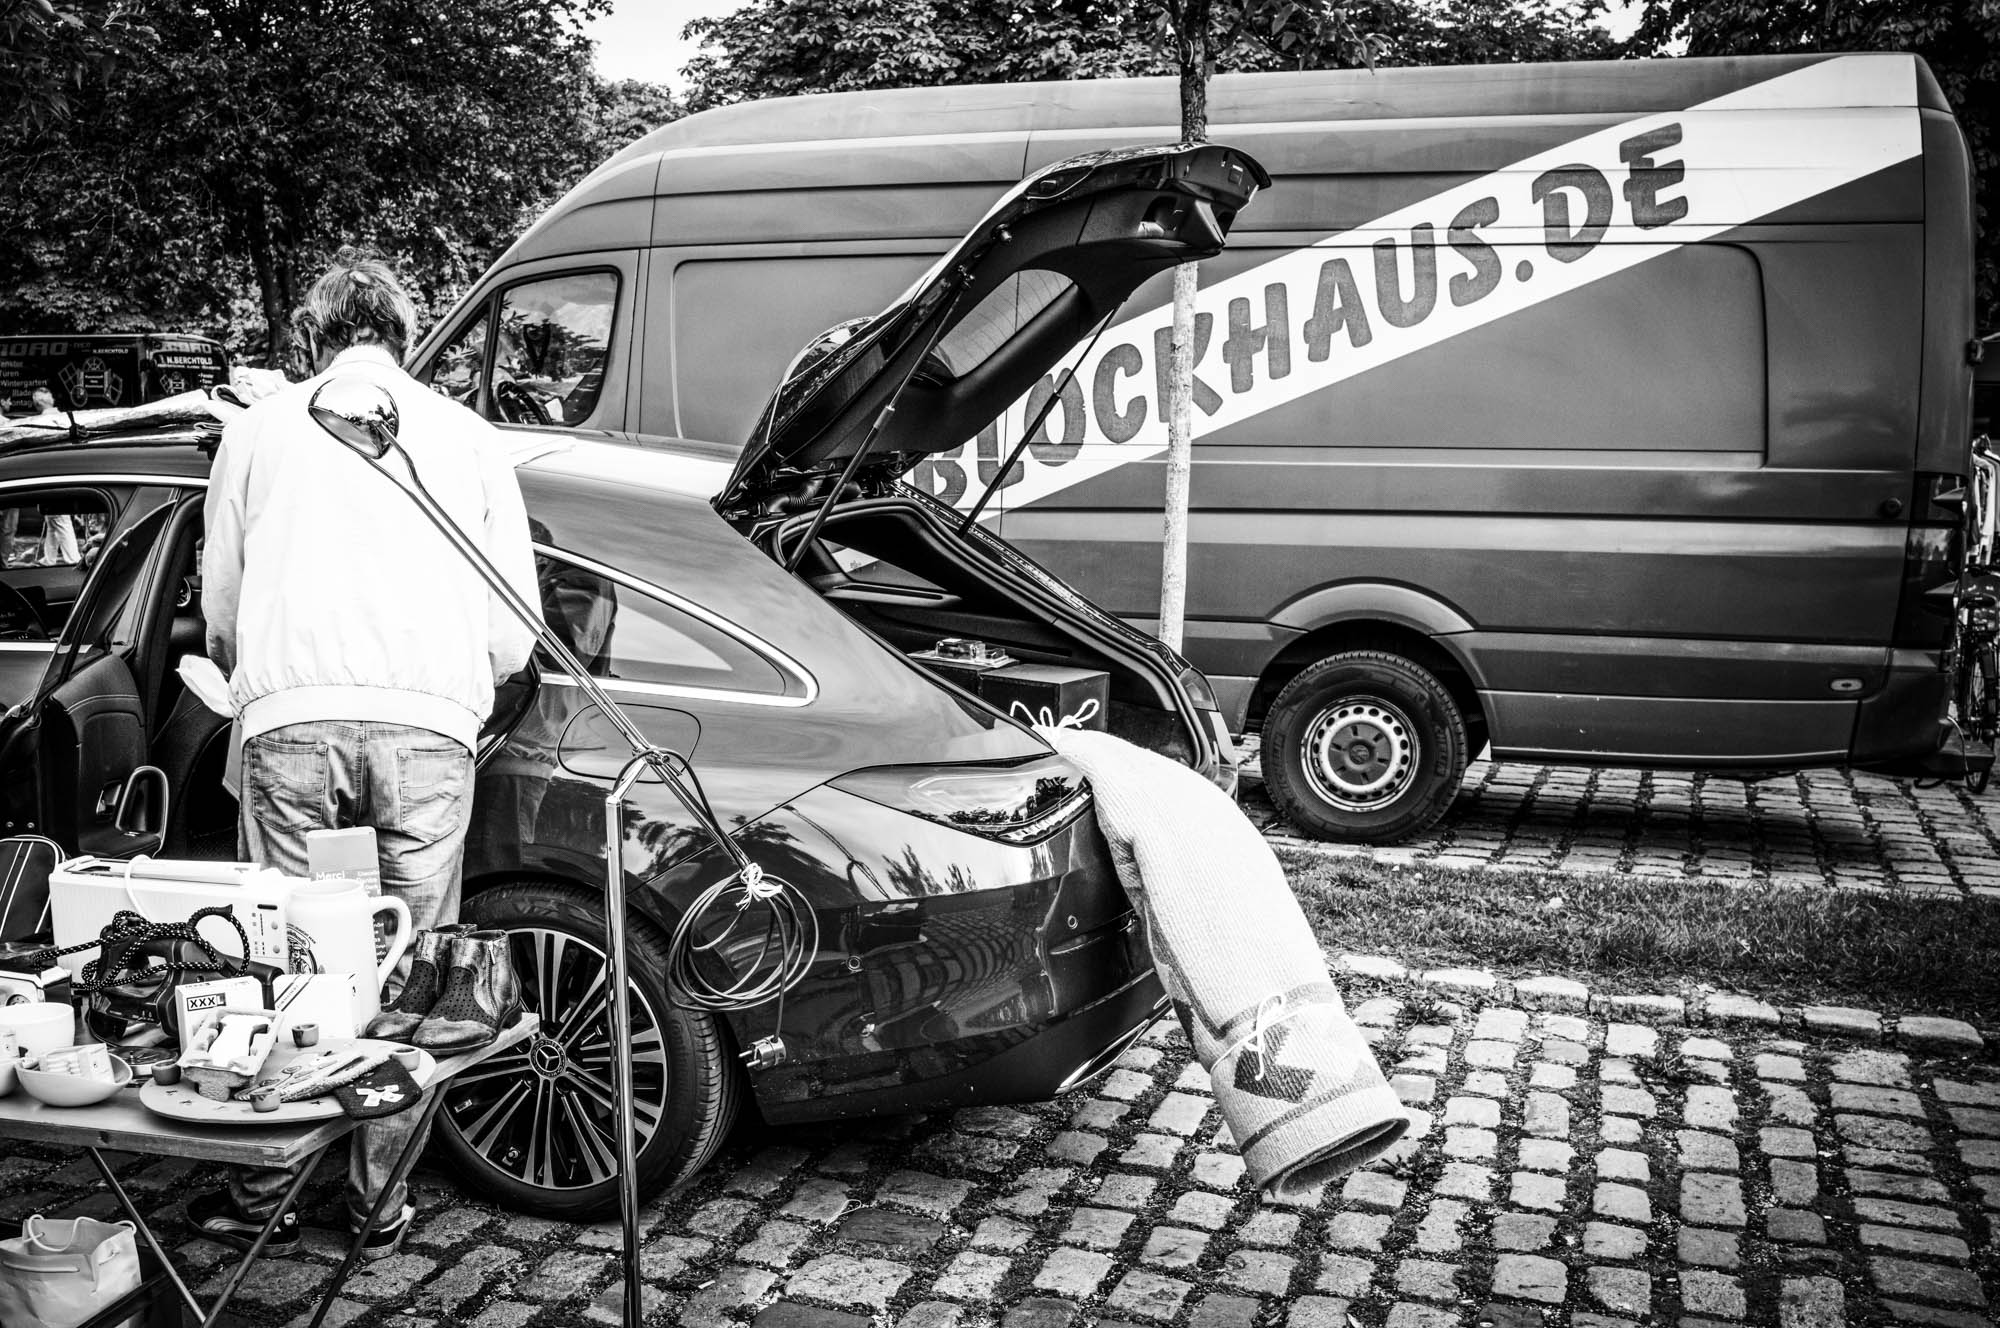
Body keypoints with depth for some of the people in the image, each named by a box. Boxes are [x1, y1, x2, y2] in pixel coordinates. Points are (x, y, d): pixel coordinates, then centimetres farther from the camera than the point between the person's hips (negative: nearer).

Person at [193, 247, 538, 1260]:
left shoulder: (261, 426, 19)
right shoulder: (468, 436, 18)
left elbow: (219, 612, 23)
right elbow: (515, 634, 15)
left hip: (288, 717, 0)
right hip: (430, 722, 0)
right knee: (410, 969, 8)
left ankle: (260, 1197, 18)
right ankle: (379, 1205, 16)